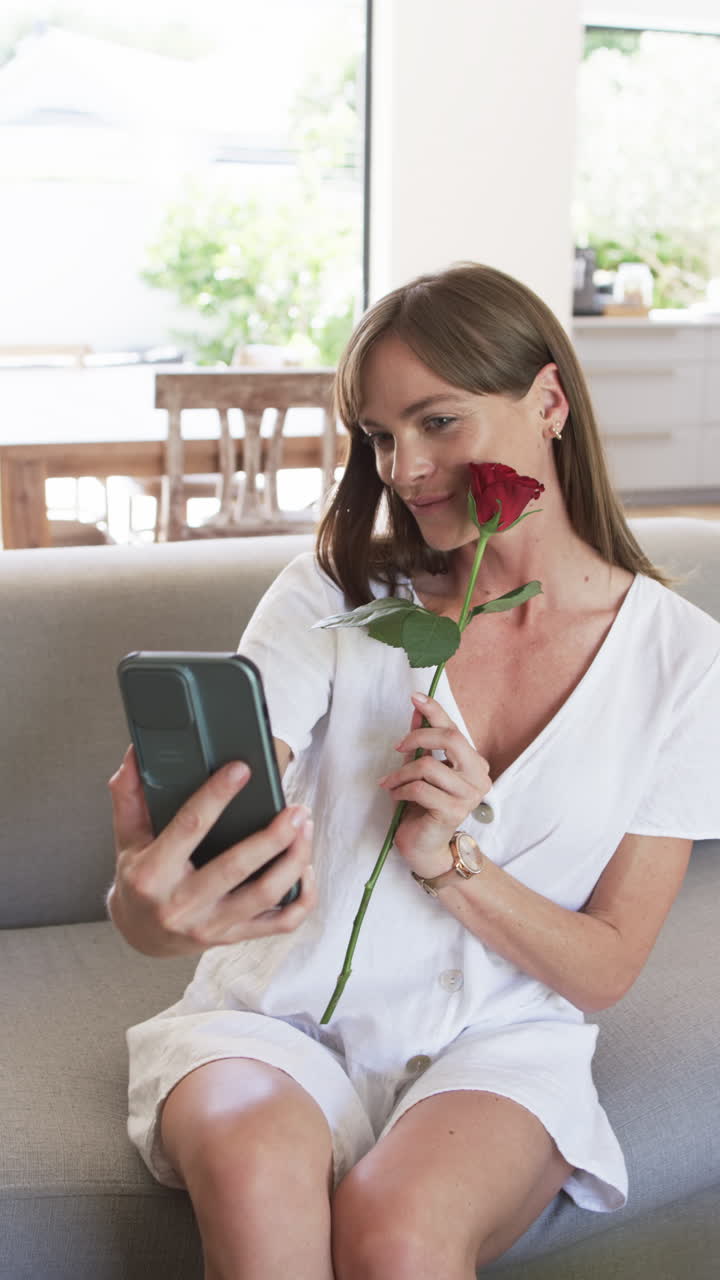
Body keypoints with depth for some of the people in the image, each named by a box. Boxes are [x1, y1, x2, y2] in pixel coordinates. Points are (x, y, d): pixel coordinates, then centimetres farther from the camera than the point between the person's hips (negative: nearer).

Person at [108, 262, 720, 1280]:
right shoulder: (335, 596, -4)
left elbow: (607, 968, 0)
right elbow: (220, 801, -19)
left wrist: (449, 859, -18)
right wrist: (151, 900, -44)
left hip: (498, 1043, 1)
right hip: (285, 1015, 0)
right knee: (258, 1181, -34)